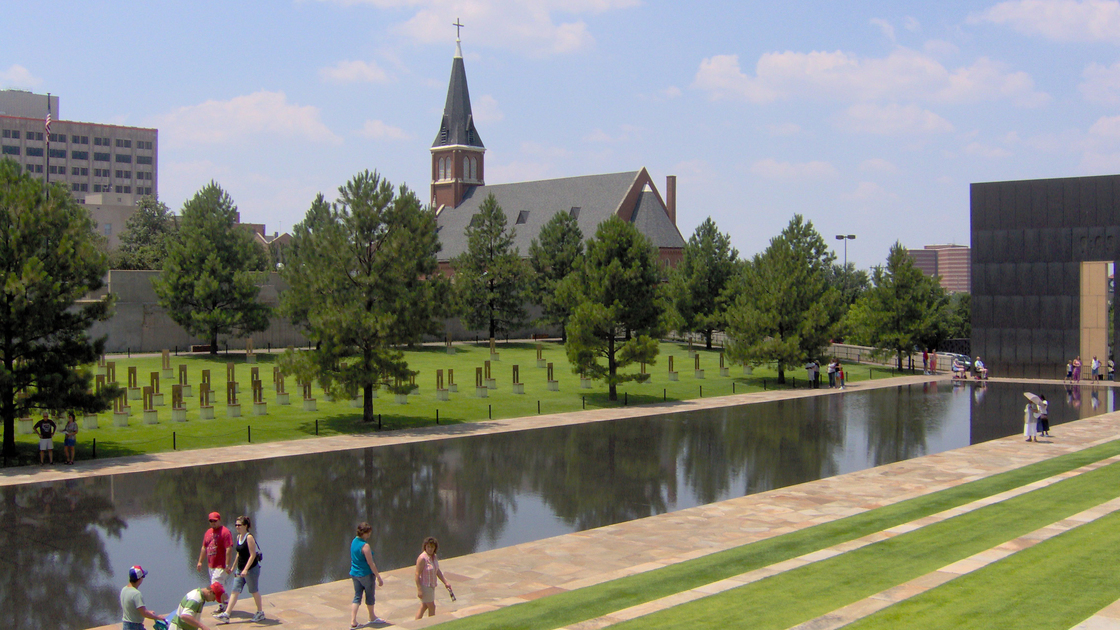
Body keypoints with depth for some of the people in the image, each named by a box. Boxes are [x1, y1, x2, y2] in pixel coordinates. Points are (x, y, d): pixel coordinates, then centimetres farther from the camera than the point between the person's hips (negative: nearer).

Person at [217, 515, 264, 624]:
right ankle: (226, 614, 3)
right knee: (235, 590, 4)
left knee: (254, 591, 5)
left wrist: (246, 569, -26)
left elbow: (253, 555, -20)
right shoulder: (238, 537, 8)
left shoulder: (249, 537, -16)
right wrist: (232, 567, 21)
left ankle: (260, 612, 21)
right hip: (240, 569, 8)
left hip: (251, 569, -8)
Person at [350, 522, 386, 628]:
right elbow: (370, 564, -20)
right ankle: (372, 618, 31)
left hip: (354, 574, 7)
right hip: (366, 574, -7)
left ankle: (353, 621, 2)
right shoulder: (365, 545, -22)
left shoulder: (354, 541, 3)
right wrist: (379, 577, -13)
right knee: (370, 595, 13)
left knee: (357, 597, 10)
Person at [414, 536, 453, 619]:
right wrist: (419, 590, -24)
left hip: (431, 586, 8)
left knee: (424, 607, 18)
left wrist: (446, 582, 10)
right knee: (432, 607, 4)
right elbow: (417, 575, -23)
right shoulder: (422, 558, -25)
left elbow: (437, 571, 11)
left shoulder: (433, 556, 1)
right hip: (424, 587, -8)